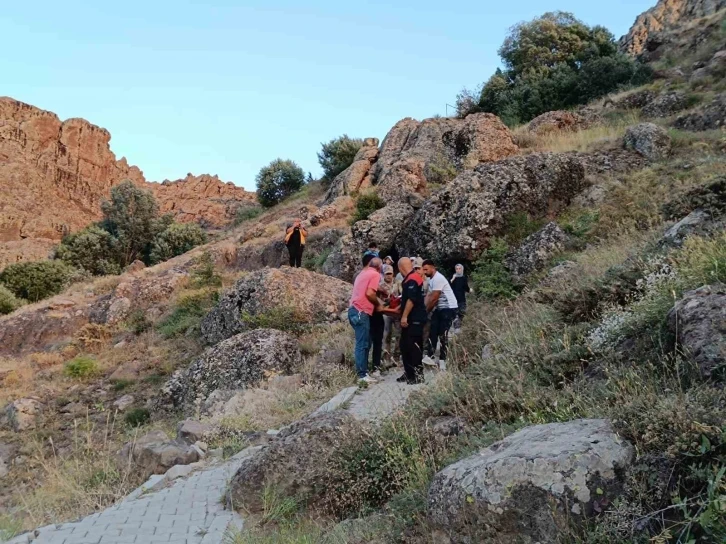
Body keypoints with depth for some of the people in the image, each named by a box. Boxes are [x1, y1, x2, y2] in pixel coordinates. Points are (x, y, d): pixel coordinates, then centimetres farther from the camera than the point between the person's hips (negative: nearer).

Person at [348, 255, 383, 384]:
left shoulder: (363, 273, 21)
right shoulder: (375, 274, -5)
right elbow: (369, 293, -15)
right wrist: (378, 304, -1)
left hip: (355, 310, 9)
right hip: (361, 312, -9)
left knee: (364, 343, 15)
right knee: (363, 344, -7)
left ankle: (363, 371, 19)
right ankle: (362, 374, -6)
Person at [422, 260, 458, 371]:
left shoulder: (438, 278, -20)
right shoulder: (431, 279, 11)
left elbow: (434, 298, -22)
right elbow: (429, 296, 8)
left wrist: (426, 310, -11)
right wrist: (424, 308, -5)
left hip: (448, 308, -10)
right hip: (439, 308, 10)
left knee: (443, 334, -7)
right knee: (433, 332, 5)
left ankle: (442, 361, -1)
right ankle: (430, 357, 7)